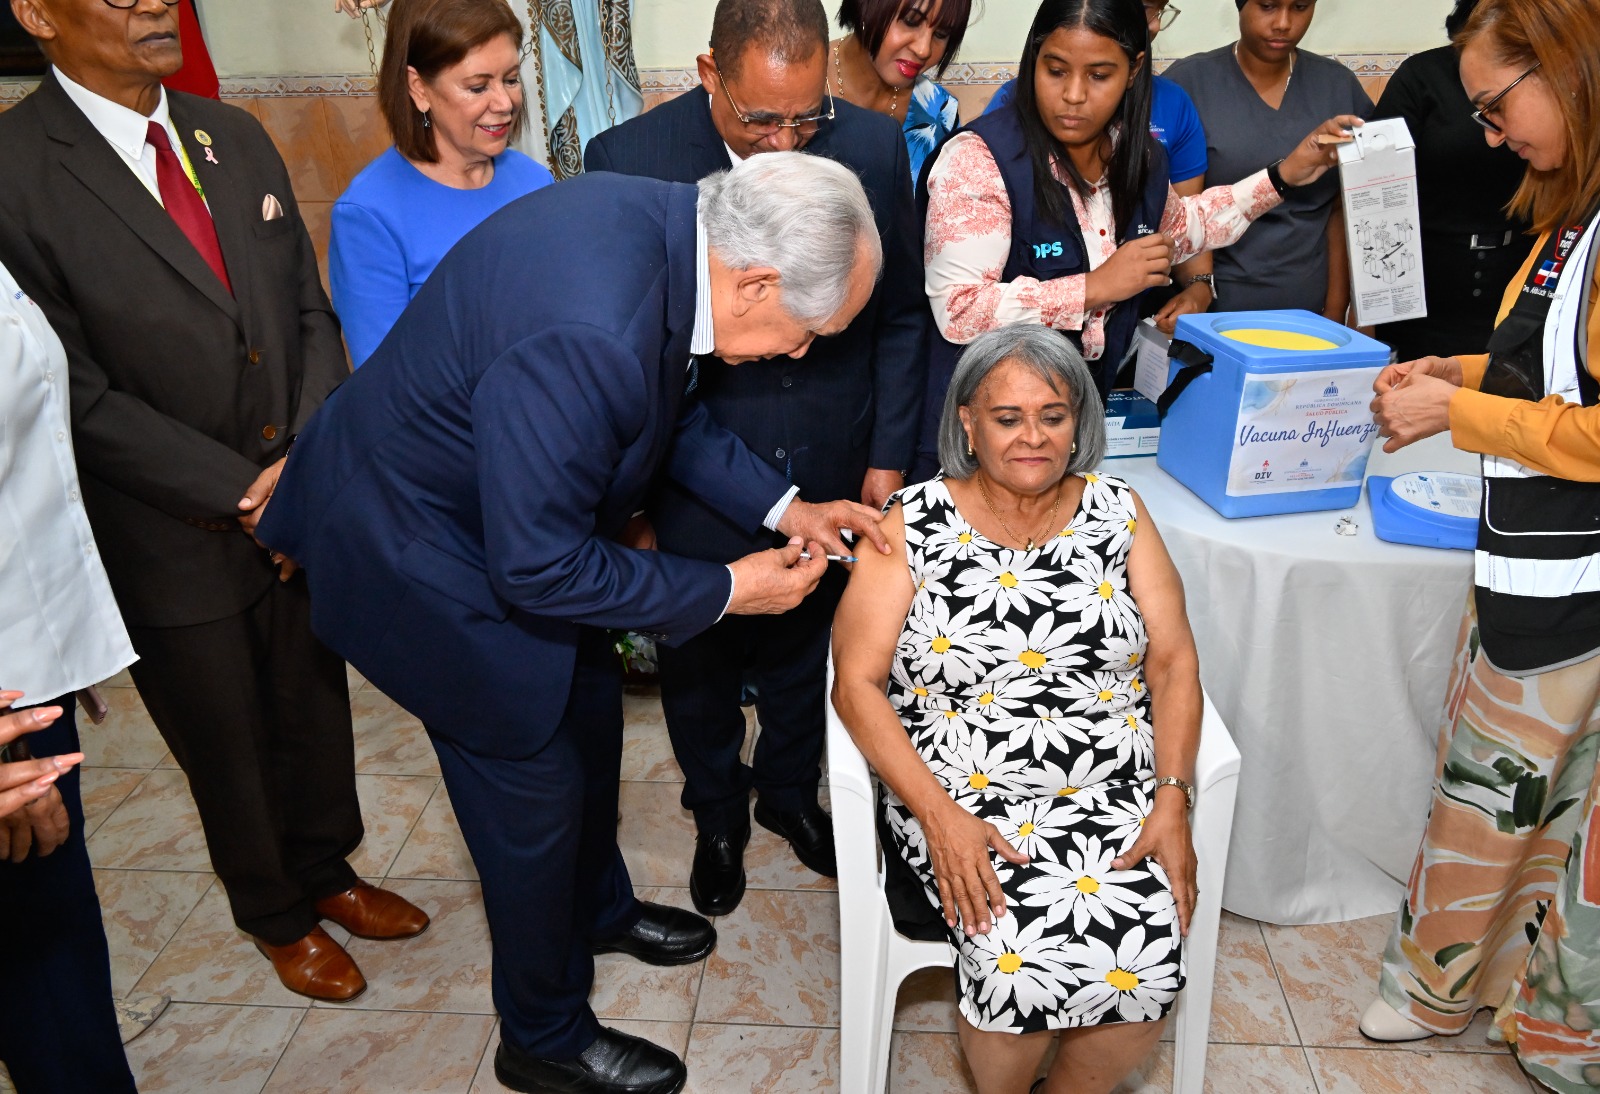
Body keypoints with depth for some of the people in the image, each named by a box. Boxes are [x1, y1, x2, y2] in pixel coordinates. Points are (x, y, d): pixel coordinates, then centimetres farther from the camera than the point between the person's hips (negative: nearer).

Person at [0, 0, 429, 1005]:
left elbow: (312, 313, 4)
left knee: (316, 712, 20)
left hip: (304, 507, 5)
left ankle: (326, 871, 46)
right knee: (228, 751, 16)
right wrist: (243, 490, -18)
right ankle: (277, 915, 41)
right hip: (173, 541, -4)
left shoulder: (235, 138, 3)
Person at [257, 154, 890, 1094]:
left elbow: (668, 406, 5)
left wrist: (783, 506, -3)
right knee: (533, 791, 8)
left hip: (518, 512, 9)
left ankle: (597, 909, 53)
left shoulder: (668, 218, -12)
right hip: (421, 551, -9)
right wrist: (727, 590, -20)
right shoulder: (586, 337, -40)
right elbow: (539, 568, -30)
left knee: (590, 710, 24)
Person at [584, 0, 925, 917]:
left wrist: (889, 455, -2)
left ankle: (790, 791, 52)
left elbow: (902, 316, 0)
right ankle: (718, 816, 48)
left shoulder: (872, 144, -10)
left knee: (805, 651, 22)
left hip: (832, 470, 2)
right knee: (701, 665, 19)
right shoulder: (628, 159, -17)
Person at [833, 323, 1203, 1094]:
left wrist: (1173, 800, -9)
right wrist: (939, 816, -17)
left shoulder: (1117, 511, 6)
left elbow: (1173, 661, 4)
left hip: (1115, 797, 3)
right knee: (1023, 956, -26)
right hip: (965, 799, -2)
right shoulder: (914, 524, -2)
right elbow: (857, 682, -6)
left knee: (1150, 962, -21)